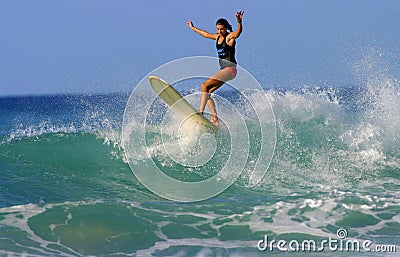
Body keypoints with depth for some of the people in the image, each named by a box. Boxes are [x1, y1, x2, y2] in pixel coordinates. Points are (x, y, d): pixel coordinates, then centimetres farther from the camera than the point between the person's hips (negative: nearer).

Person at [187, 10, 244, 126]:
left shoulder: (230, 37, -9)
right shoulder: (218, 37, 15)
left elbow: (238, 32, -31)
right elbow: (205, 34, 33)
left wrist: (239, 22, -52)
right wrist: (193, 28, 45)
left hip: (230, 69, -9)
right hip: (223, 70, 9)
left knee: (205, 86, -19)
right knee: (207, 92, 4)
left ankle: (201, 112, -24)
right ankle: (215, 119, 0)